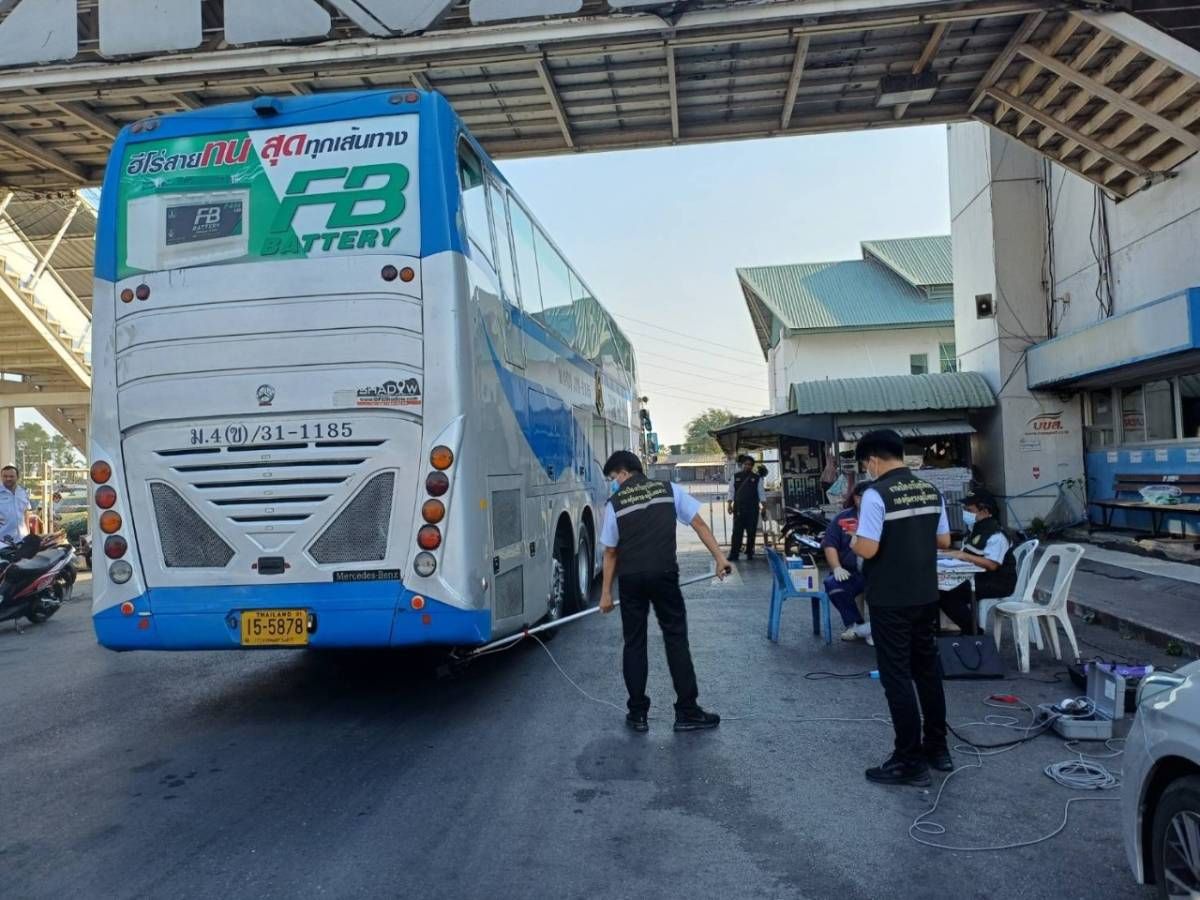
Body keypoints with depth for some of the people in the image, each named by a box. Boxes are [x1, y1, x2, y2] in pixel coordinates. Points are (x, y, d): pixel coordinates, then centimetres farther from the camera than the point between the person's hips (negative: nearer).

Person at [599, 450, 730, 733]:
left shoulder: (615, 503, 3)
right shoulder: (669, 489, 6)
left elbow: (610, 553, 5)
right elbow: (699, 524, 2)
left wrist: (606, 592, 11)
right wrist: (719, 557, 5)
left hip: (631, 578, 0)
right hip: (663, 574, 0)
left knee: (634, 643, 10)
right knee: (676, 640, 7)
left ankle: (638, 714, 14)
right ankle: (687, 712, 9)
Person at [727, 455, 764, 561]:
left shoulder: (757, 478, 6)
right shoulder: (736, 477, 8)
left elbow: (761, 493, 6)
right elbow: (731, 491, 9)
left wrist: (763, 506, -2)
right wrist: (730, 504, 0)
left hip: (752, 509, 0)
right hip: (738, 509, 0)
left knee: (751, 532, 4)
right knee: (737, 531, -5)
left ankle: (750, 552, 15)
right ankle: (734, 554, -6)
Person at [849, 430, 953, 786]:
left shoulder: (877, 493, -17)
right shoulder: (930, 490, 6)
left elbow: (868, 549, -21)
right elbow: (944, 541, 12)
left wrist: (853, 540, -1)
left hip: (890, 600, -7)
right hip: (926, 594, 7)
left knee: (897, 676, 1)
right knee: (928, 669, 17)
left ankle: (910, 762, 7)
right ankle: (937, 748, 29)